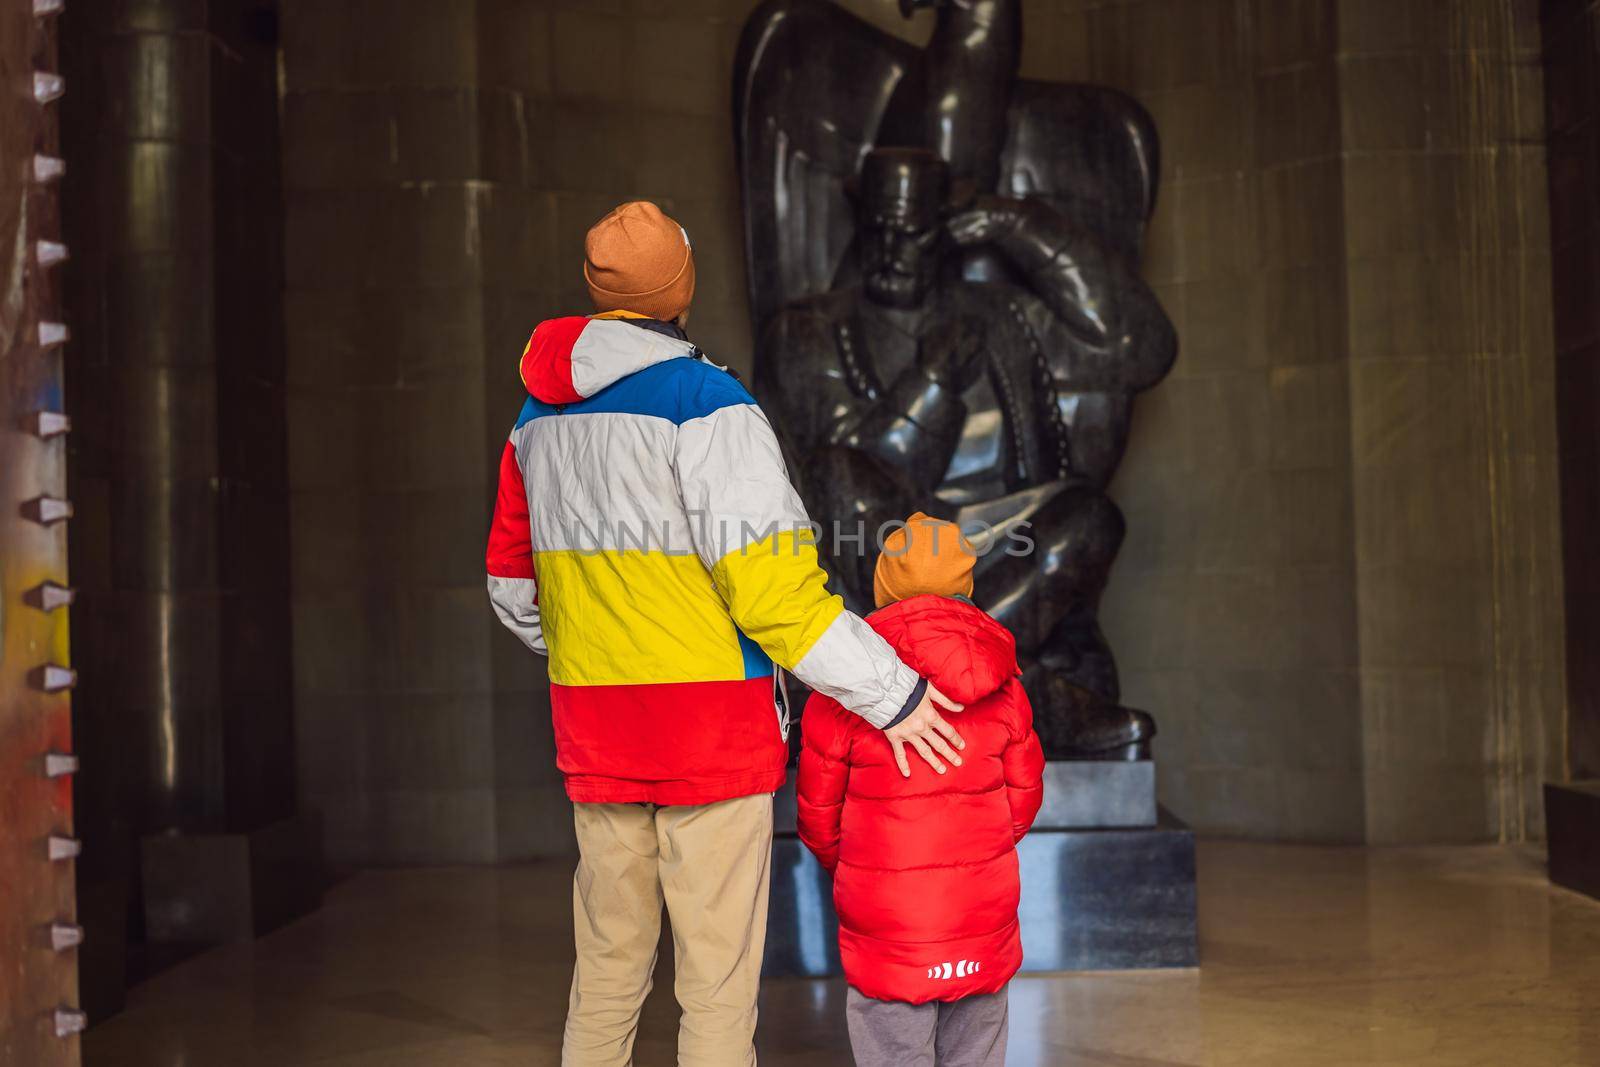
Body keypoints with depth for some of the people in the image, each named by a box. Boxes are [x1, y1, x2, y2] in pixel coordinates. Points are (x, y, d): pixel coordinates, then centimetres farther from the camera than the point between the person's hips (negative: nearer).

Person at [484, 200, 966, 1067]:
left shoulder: (540, 412, 11)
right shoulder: (701, 398, -11)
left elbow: (512, 584, 16)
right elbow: (769, 581, -17)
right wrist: (890, 693, -12)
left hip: (593, 728, 7)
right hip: (710, 720, -6)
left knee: (606, 970, 15)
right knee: (717, 979, 1)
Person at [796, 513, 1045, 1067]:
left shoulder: (840, 694, -9)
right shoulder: (1004, 688, 0)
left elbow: (818, 814, -2)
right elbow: (1024, 798, 6)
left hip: (884, 920, -3)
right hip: (984, 916, 3)